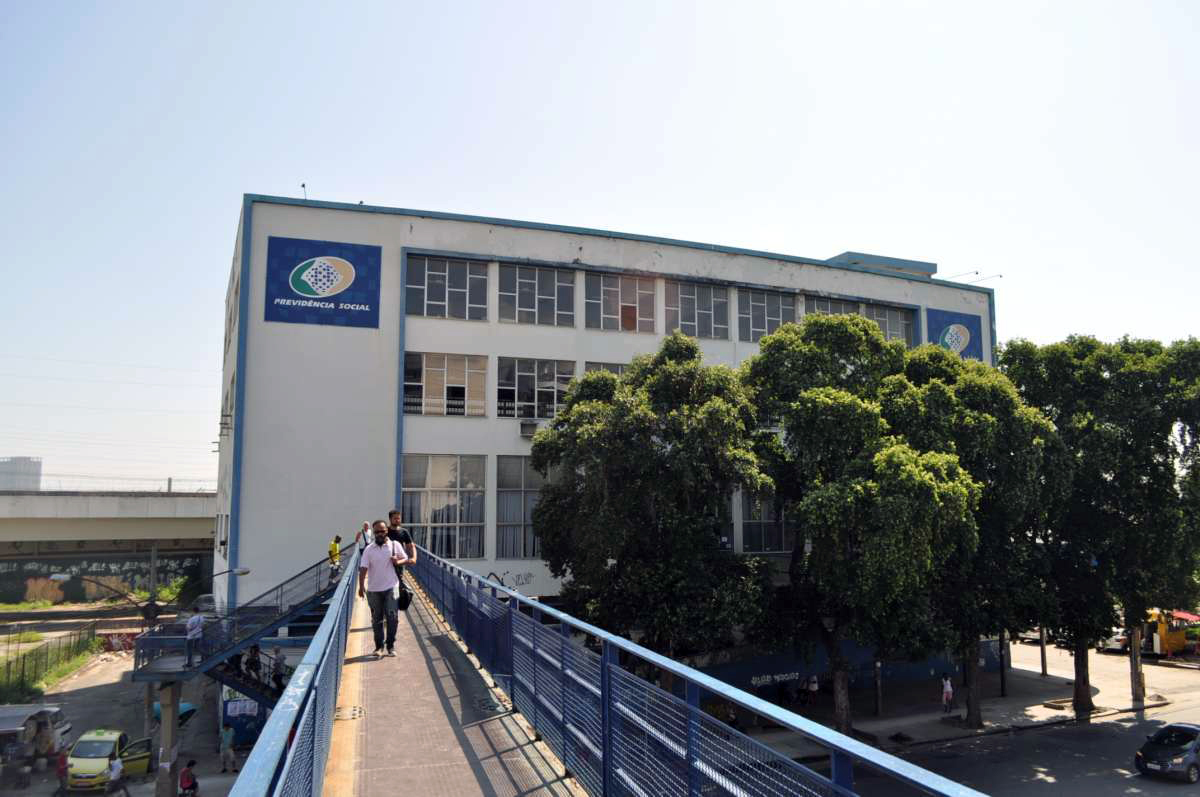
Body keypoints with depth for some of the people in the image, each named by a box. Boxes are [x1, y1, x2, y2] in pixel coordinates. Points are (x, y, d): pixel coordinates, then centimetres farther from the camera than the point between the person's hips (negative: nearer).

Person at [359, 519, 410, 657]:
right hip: (374, 589, 1)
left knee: (391, 617, -3)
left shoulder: (395, 545, 1)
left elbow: (405, 558, 10)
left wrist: (398, 561, -13)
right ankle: (379, 646, 19)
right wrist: (361, 586, -16)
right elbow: (363, 568, -5)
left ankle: (391, 645, 8)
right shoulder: (369, 549, 1)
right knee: (376, 619, 8)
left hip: (390, 587, -1)